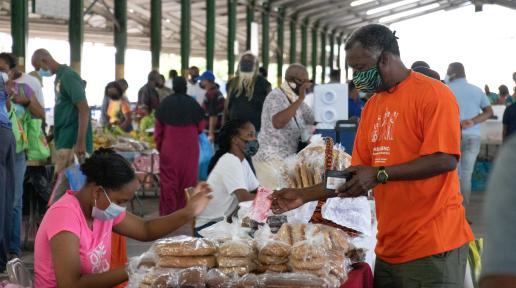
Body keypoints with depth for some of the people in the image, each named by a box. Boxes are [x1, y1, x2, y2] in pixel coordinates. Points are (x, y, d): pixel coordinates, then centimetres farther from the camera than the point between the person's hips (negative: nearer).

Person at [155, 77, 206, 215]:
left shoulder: (165, 103, -1)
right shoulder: (193, 103, -2)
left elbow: (158, 128, 2)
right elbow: (201, 126, 4)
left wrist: (159, 146, 13)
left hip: (169, 148, 0)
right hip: (190, 147, 0)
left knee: (168, 180, 4)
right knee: (188, 179, 8)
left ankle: (167, 211, 4)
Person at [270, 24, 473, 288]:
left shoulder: (433, 94, -9)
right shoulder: (372, 106, 13)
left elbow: (445, 159, -18)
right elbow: (357, 176, 15)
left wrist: (380, 174, -20)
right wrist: (304, 196, 7)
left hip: (432, 246, -7)